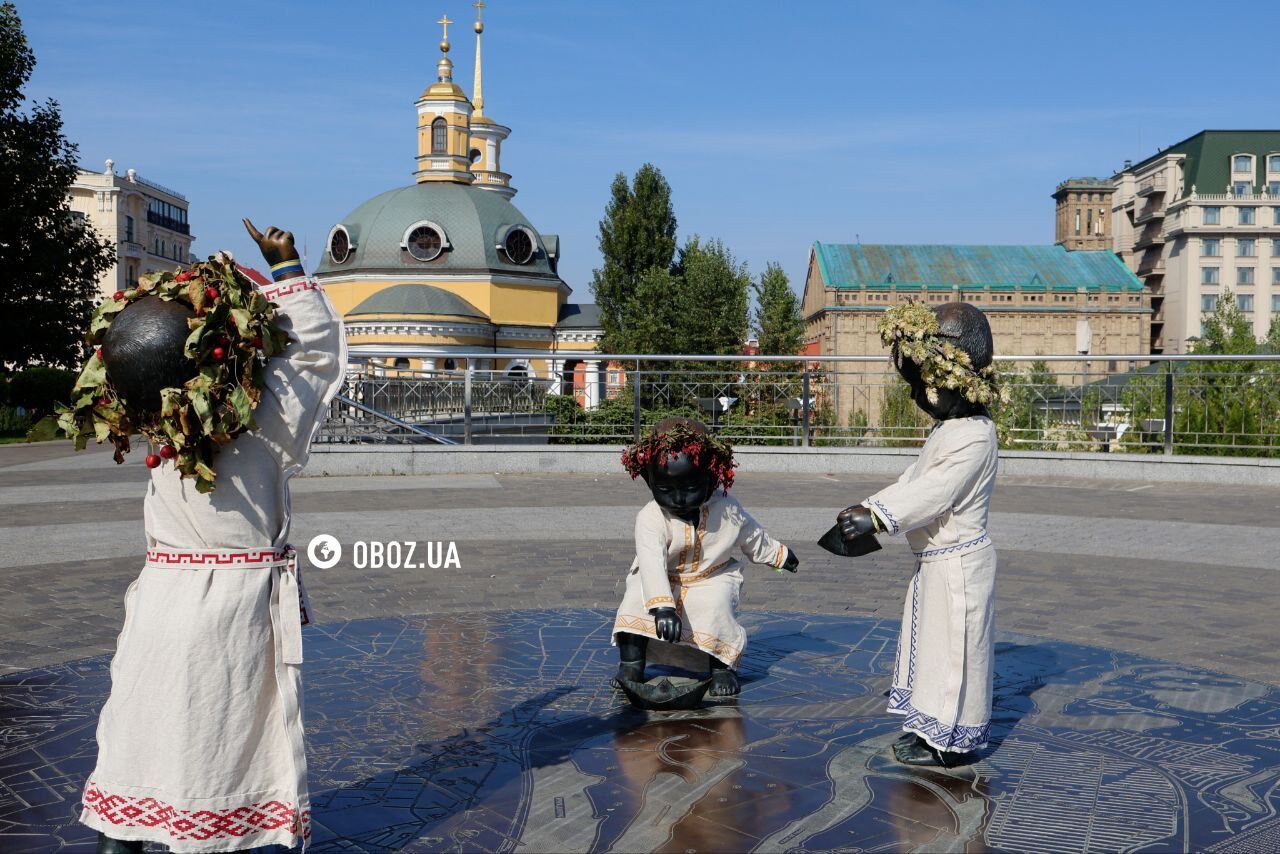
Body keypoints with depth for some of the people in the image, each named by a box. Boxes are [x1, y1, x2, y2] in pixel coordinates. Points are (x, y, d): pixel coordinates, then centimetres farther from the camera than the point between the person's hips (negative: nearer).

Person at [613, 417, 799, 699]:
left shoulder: (727, 511, -11)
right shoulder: (650, 518, -22)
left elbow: (753, 538, 11)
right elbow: (651, 564, -34)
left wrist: (779, 555, 26)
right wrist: (662, 607, -47)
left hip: (712, 578, 0)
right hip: (663, 582, 0)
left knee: (716, 610, -30)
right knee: (635, 601, -26)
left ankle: (722, 667, -5)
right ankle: (631, 663, -6)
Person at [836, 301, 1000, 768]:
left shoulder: (973, 437, -21)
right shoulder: (948, 429, 14)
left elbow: (932, 494, -29)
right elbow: (912, 481, 12)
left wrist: (876, 517, -33)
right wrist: (869, 508, 0)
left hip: (958, 564, -10)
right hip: (935, 562, 11)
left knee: (954, 648, 0)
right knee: (933, 643, 19)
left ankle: (952, 742, 12)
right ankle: (931, 728, 33)